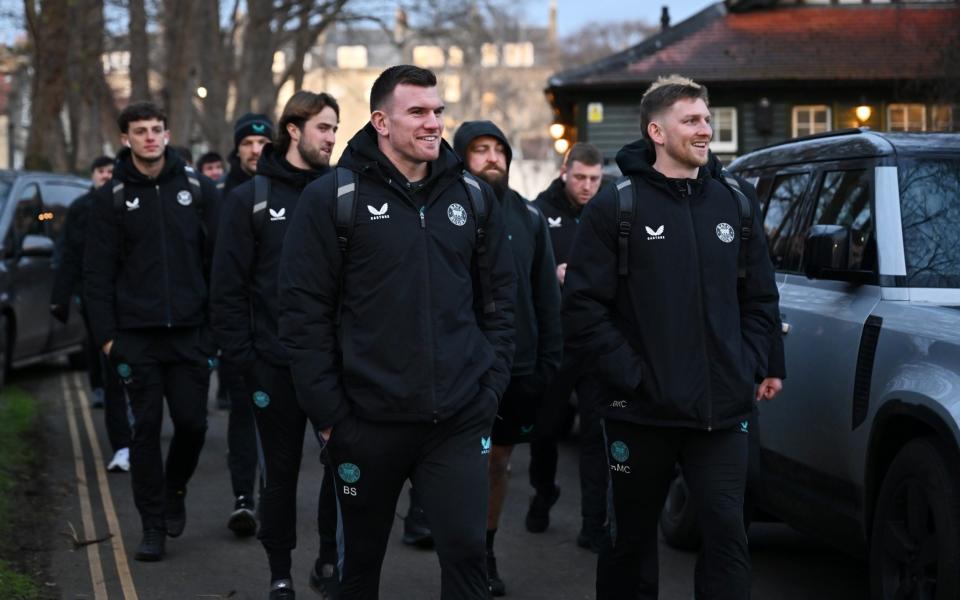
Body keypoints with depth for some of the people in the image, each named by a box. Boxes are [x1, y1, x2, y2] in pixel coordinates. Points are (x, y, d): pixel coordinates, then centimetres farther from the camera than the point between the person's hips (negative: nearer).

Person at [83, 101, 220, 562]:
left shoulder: (197, 188, 4)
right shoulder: (112, 197, 2)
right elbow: (97, 272, 1)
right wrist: (106, 334, -5)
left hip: (190, 332, 1)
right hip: (136, 335, -1)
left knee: (192, 422, 2)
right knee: (146, 428, 1)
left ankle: (175, 490, 31)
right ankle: (153, 527, 10)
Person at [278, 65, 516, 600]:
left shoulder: (474, 196, 6)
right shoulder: (333, 198, -6)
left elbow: (499, 300, 11)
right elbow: (305, 312, -7)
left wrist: (491, 388, 3)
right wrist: (328, 412, -9)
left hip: (460, 420, 2)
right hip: (368, 420, -2)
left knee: (466, 551, -3)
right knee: (361, 557, 14)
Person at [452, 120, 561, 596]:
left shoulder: (529, 218, 7)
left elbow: (547, 295, 9)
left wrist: (548, 360, 3)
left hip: (517, 365, 4)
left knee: (498, 462, 14)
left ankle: (486, 553, 27)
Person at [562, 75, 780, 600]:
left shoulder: (735, 203, 10)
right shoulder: (615, 208, -4)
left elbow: (761, 298, 16)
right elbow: (582, 308, -9)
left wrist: (748, 365, 3)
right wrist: (631, 374, -14)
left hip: (722, 412, 3)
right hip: (642, 412, -3)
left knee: (727, 532, -5)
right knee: (631, 539, 11)